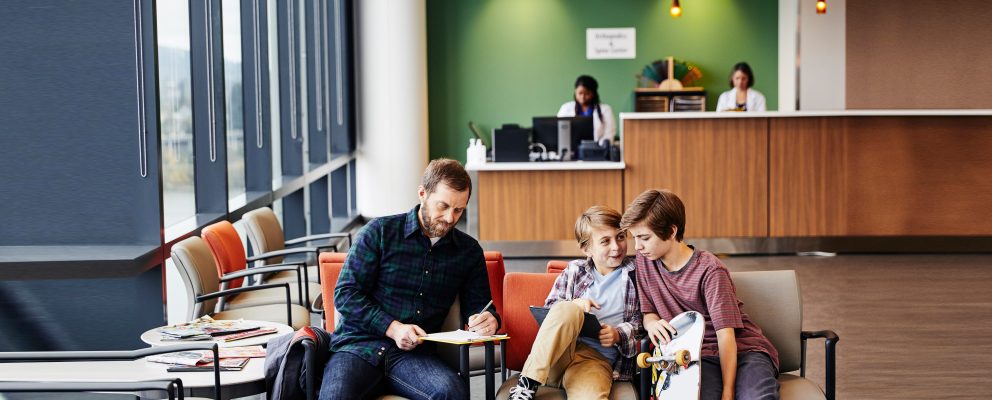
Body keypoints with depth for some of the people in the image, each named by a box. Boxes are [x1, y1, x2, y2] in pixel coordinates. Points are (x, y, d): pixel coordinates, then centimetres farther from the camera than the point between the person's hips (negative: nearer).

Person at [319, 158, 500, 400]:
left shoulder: (469, 251, 16)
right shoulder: (380, 231, 6)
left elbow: (477, 306, 19)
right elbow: (345, 293, 1)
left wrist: (488, 320, -8)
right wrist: (393, 328, -13)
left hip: (415, 354, 3)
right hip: (359, 344, -3)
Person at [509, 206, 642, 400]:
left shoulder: (635, 275, 11)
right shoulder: (574, 271, 16)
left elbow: (641, 320, 11)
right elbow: (549, 310, 15)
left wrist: (619, 334, -9)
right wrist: (572, 306, -6)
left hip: (598, 358, -3)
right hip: (557, 354, 3)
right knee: (568, 310, -34)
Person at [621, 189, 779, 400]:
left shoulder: (709, 270, -11)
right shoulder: (644, 262, 5)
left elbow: (726, 334, -14)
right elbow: (649, 312, 15)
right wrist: (653, 323, -10)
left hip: (742, 349, -3)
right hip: (702, 357, 3)